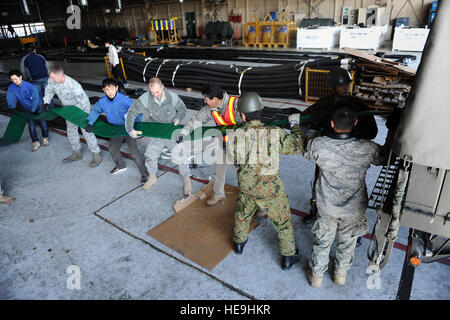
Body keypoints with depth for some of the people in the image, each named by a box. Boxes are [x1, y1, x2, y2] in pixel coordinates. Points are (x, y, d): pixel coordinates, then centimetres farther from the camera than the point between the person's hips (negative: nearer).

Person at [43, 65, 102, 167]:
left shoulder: (74, 85, -36)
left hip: (81, 107, -7)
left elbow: (83, 102, -28)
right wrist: (46, 102, -7)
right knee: (71, 131, 15)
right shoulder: (52, 80, -17)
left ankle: (96, 155, 0)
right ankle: (77, 153, 32)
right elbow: (49, 91, 5)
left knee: (86, 130, -10)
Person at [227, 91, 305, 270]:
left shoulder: (234, 136, -15)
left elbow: (230, 157, 1)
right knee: (283, 222, 19)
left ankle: (239, 243, 52)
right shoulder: (275, 134, -22)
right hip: (270, 189, -3)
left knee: (242, 215, 30)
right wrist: (297, 127, 6)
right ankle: (289, 256, 34)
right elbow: (297, 146, -10)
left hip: (246, 187, 3)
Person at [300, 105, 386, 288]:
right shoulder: (367, 148, -24)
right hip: (354, 210, 1)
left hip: (327, 207, 0)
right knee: (347, 242, 26)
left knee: (322, 241, 22)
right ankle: (341, 274, 50)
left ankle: (316, 275, 44)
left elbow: (304, 152, -5)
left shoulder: (319, 145, -27)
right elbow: (383, 158, -2)